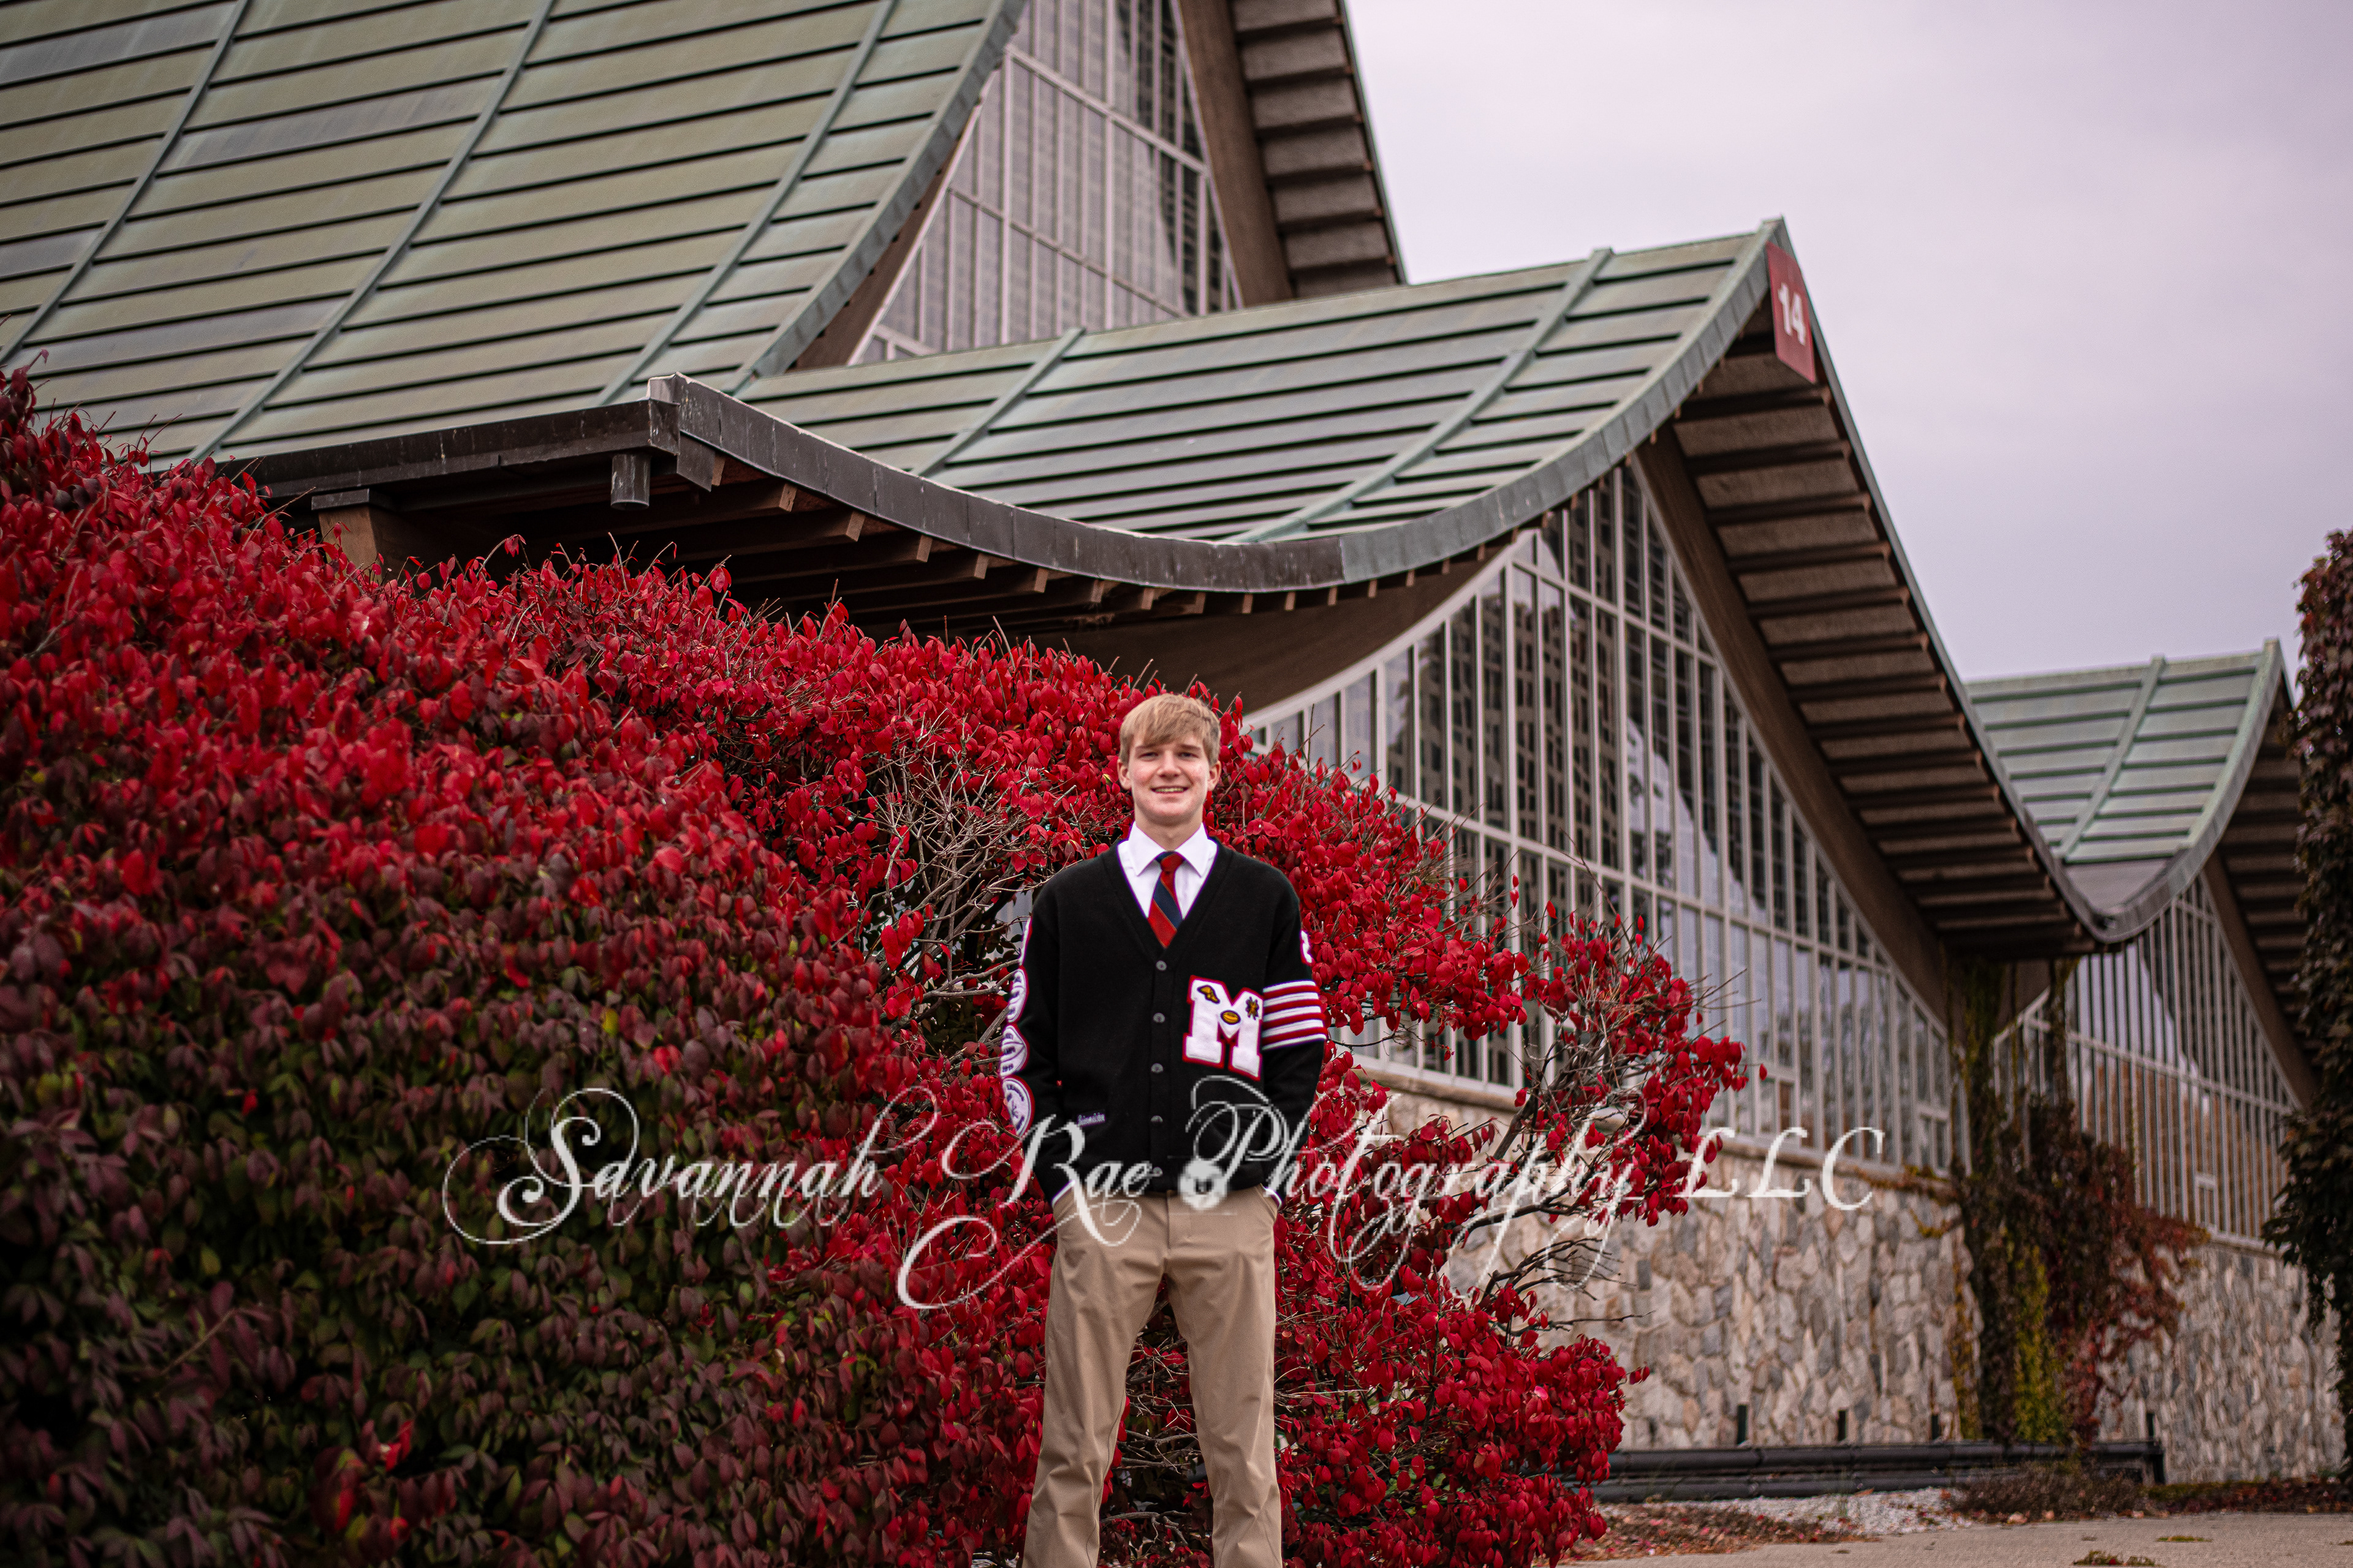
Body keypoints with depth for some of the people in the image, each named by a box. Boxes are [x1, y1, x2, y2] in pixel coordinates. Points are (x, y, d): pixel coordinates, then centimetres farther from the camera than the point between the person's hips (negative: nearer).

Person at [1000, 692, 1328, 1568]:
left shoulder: (1266, 899, 11)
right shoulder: (1068, 904, 11)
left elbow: (1302, 1045, 12)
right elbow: (1023, 1051, 11)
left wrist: (1268, 1139, -2)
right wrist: (1059, 1162, 0)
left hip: (1229, 1206, 0)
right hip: (1102, 1205, 0)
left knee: (1243, 1446, 2)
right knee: (1074, 1449, 1)